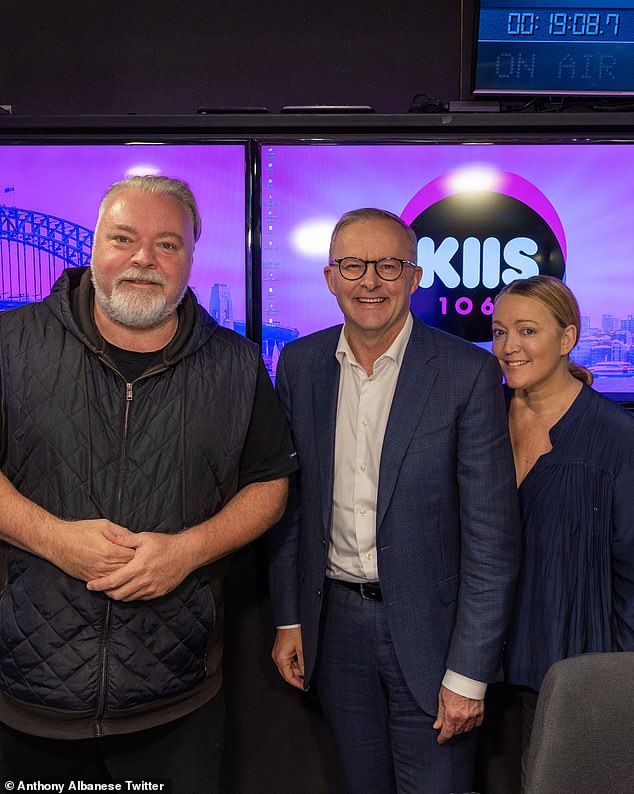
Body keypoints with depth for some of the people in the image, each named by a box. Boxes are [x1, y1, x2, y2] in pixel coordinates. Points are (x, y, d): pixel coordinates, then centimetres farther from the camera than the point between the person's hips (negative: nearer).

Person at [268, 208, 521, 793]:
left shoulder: (468, 372, -14)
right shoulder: (301, 364, -1)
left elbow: (492, 535, -12)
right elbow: (292, 502, 6)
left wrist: (469, 674, -12)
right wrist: (288, 619, 6)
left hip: (427, 627, -3)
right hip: (335, 621, 4)